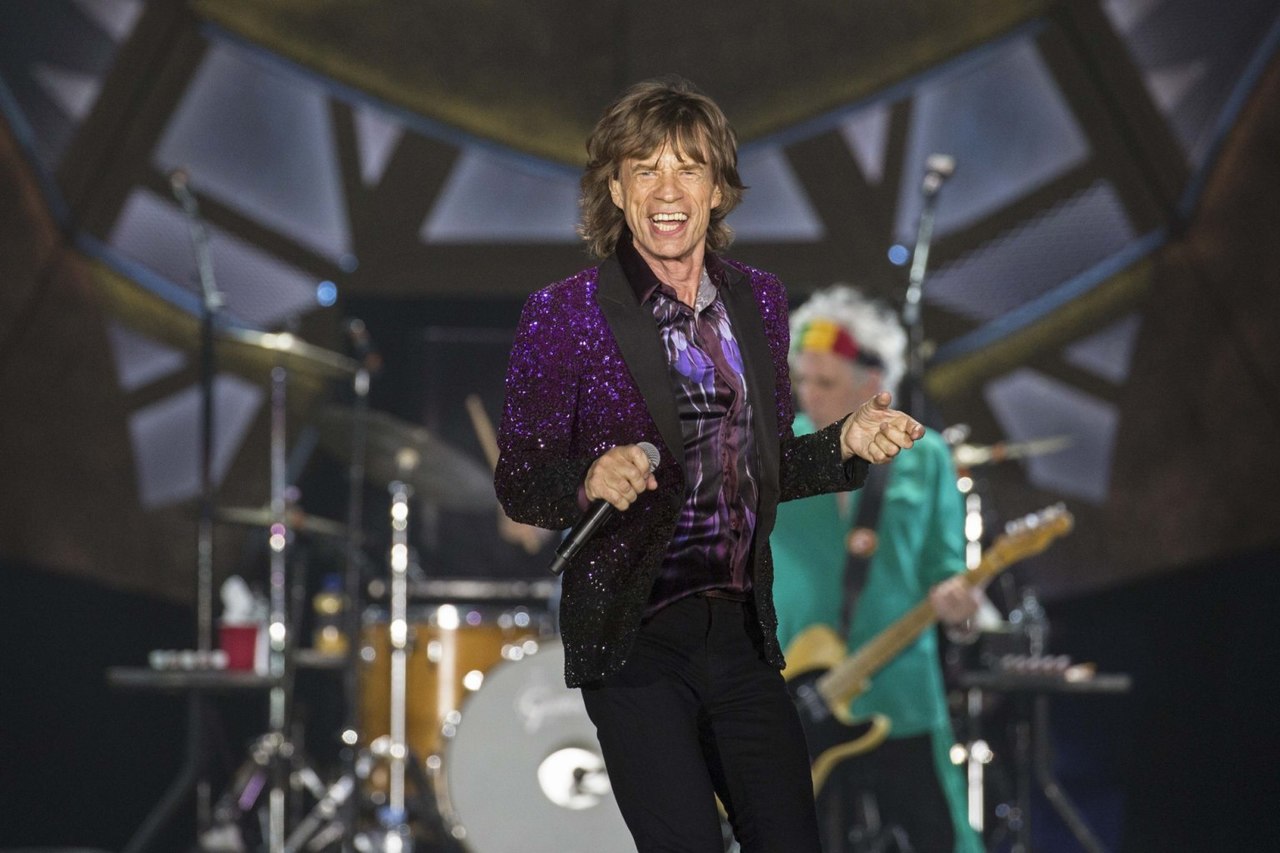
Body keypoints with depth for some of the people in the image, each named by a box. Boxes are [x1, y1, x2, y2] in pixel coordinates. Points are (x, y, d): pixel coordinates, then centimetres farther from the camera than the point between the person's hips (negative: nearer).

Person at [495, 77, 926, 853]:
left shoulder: (758, 300, 7)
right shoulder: (565, 315, -8)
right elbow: (518, 481, -5)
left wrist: (846, 445, -2)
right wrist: (589, 482, -25)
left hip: (741, 631, 5)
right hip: (632, 636, -5)